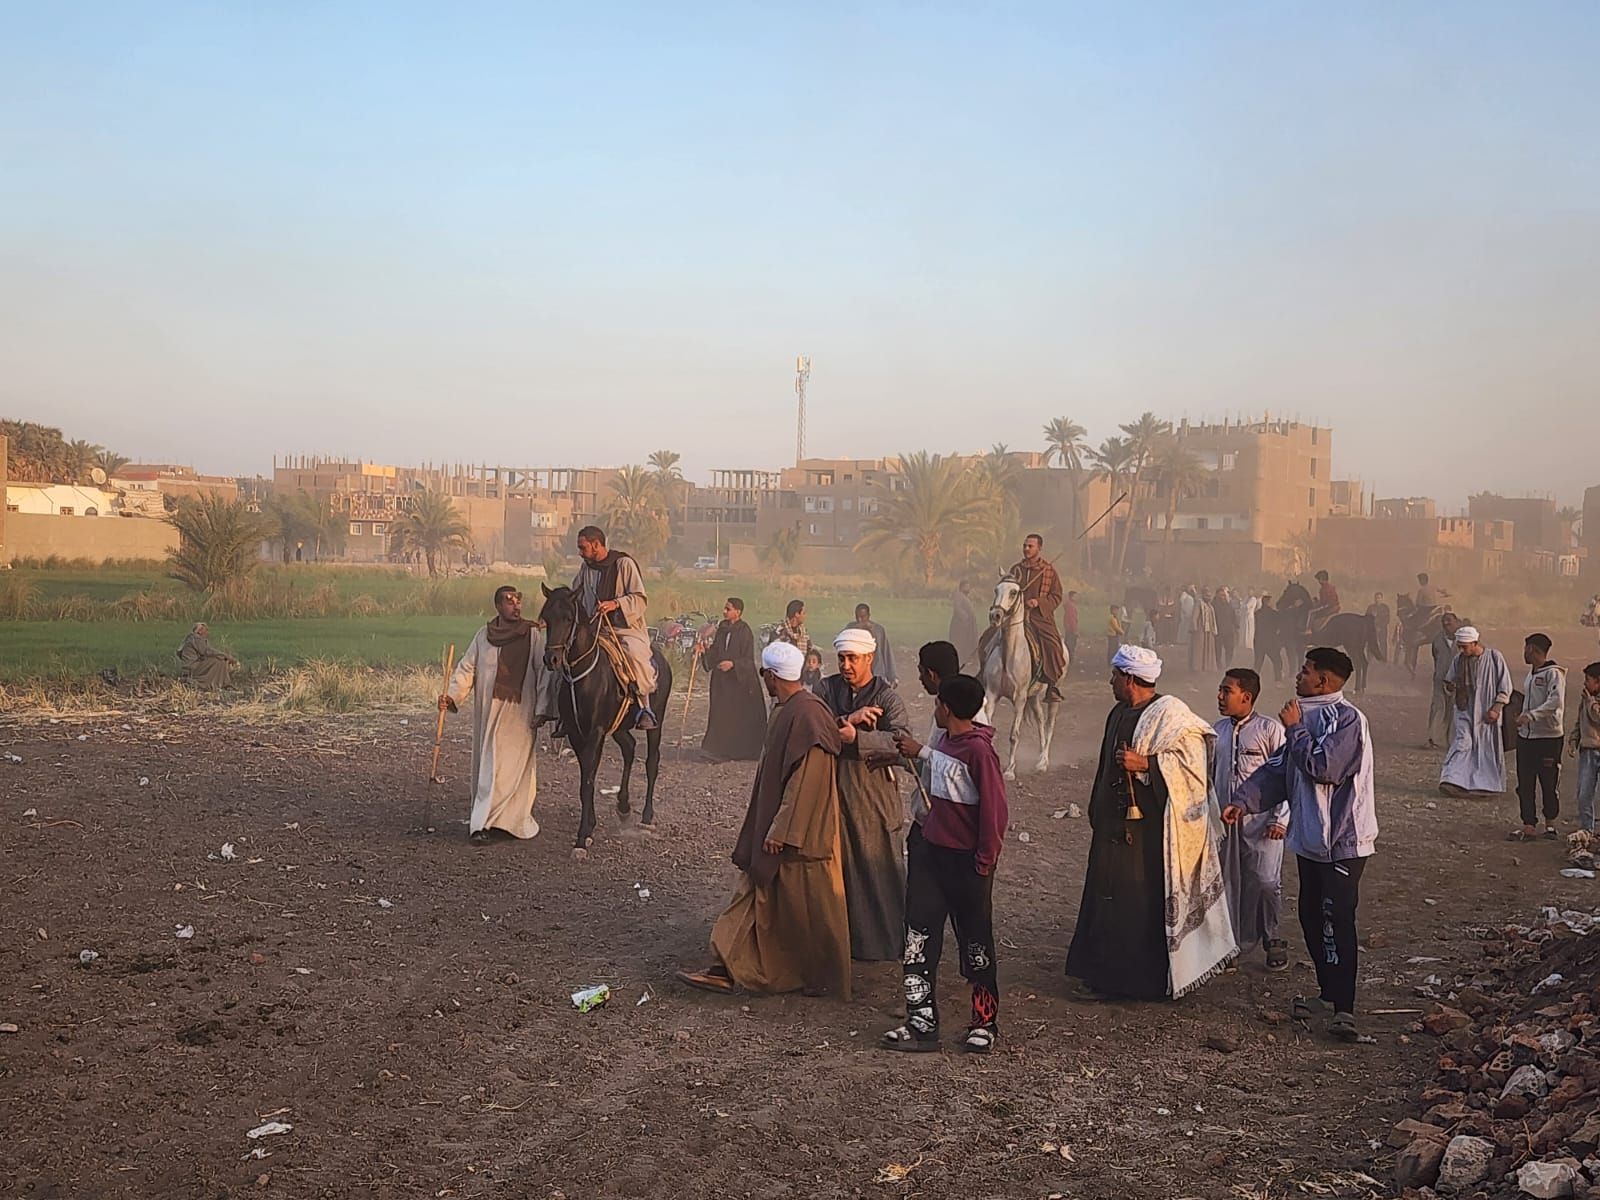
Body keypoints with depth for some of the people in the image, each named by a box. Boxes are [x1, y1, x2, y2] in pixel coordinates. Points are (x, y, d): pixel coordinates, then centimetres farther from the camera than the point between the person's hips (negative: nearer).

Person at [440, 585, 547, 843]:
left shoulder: (533, 635, -1)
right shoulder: (483, 636, 9)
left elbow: (544, 673, -1)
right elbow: (467, 668, 8)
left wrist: (542, 708, -7)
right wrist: (452, 696, -7)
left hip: (520, 712, -3)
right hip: (488, 710, 3)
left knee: (512, 765, -8)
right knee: (487, 763, 8)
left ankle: (481, 822, -7)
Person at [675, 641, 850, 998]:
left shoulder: (806, 714, -23)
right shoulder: (786, 709, 8)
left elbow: (805, 781, -25)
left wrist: (781, 831, -23)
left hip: (800, 833, -10)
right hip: (775, 824, 10)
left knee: (808, 905, 4)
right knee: (759, 895, 12)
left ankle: (821, 978, 19)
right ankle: (728, 969, 18)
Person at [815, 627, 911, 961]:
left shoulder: (887, 698, -6)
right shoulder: (826, 689, 5)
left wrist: (856, 737, -29)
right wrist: (846, 720, -24)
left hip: (874, 794, -3)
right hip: (831, 791, 3)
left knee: (879, 868, 3)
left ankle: (889, 941, 14)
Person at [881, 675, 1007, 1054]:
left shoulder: (979, 749, -18)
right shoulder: (945, 742, 7)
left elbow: (994, 810, -18)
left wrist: (984, 862, -15)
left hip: (966, 861, -8)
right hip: (931, 851, 8)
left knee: (976, 944, 6)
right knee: (919, 939, 4)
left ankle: (985, 1023, 19)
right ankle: (922, 1023, 8)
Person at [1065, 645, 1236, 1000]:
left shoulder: (1170, 714, -12)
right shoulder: (1119, 714, 12)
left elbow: (1191, 757, -19)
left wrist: (1145, 763, -24)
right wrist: (1097, 814, 22)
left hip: (1149, 829, -8)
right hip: (1114, 825, 8)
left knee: (1146, 901, -4)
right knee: (1108, 898, 10)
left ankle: (1150, 980, 7)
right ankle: (1110, 974, 20)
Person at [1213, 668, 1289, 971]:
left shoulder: (1270, 729, -7)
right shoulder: (1218, 730, 10)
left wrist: (1280, 819, -11)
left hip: (1261, 822, -5)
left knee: (1266, 883, -4)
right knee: (1229, 882, 7)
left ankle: (1273, 941, 13)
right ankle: (1235, 941, 19)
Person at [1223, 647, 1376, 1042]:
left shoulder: (1347, 719, -15)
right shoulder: (1309, 716, 14)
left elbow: (1323, 767, -25)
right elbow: (1279, 768, 12)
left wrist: (1295, 729, -14)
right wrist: (1244, 800, -1)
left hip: (1342, 842, -9)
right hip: (1311, 837, 9)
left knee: (1336, 922, -9)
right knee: (1312, 917, 15)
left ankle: (1344, 1007, -6)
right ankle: (1328, 993, 27)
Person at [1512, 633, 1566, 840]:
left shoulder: (1553, 673, -12)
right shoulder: (1531, 673, 14)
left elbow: (1555, 702, -25)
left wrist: (1531, 715, -31)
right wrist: (1522, 716, 13)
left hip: (1548, 736, -8)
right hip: (1526, 736, 8)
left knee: (1550, 783, 4)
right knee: (1525, 784, 4)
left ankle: (1550, 823, 22)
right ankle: (1529, 826, 7)